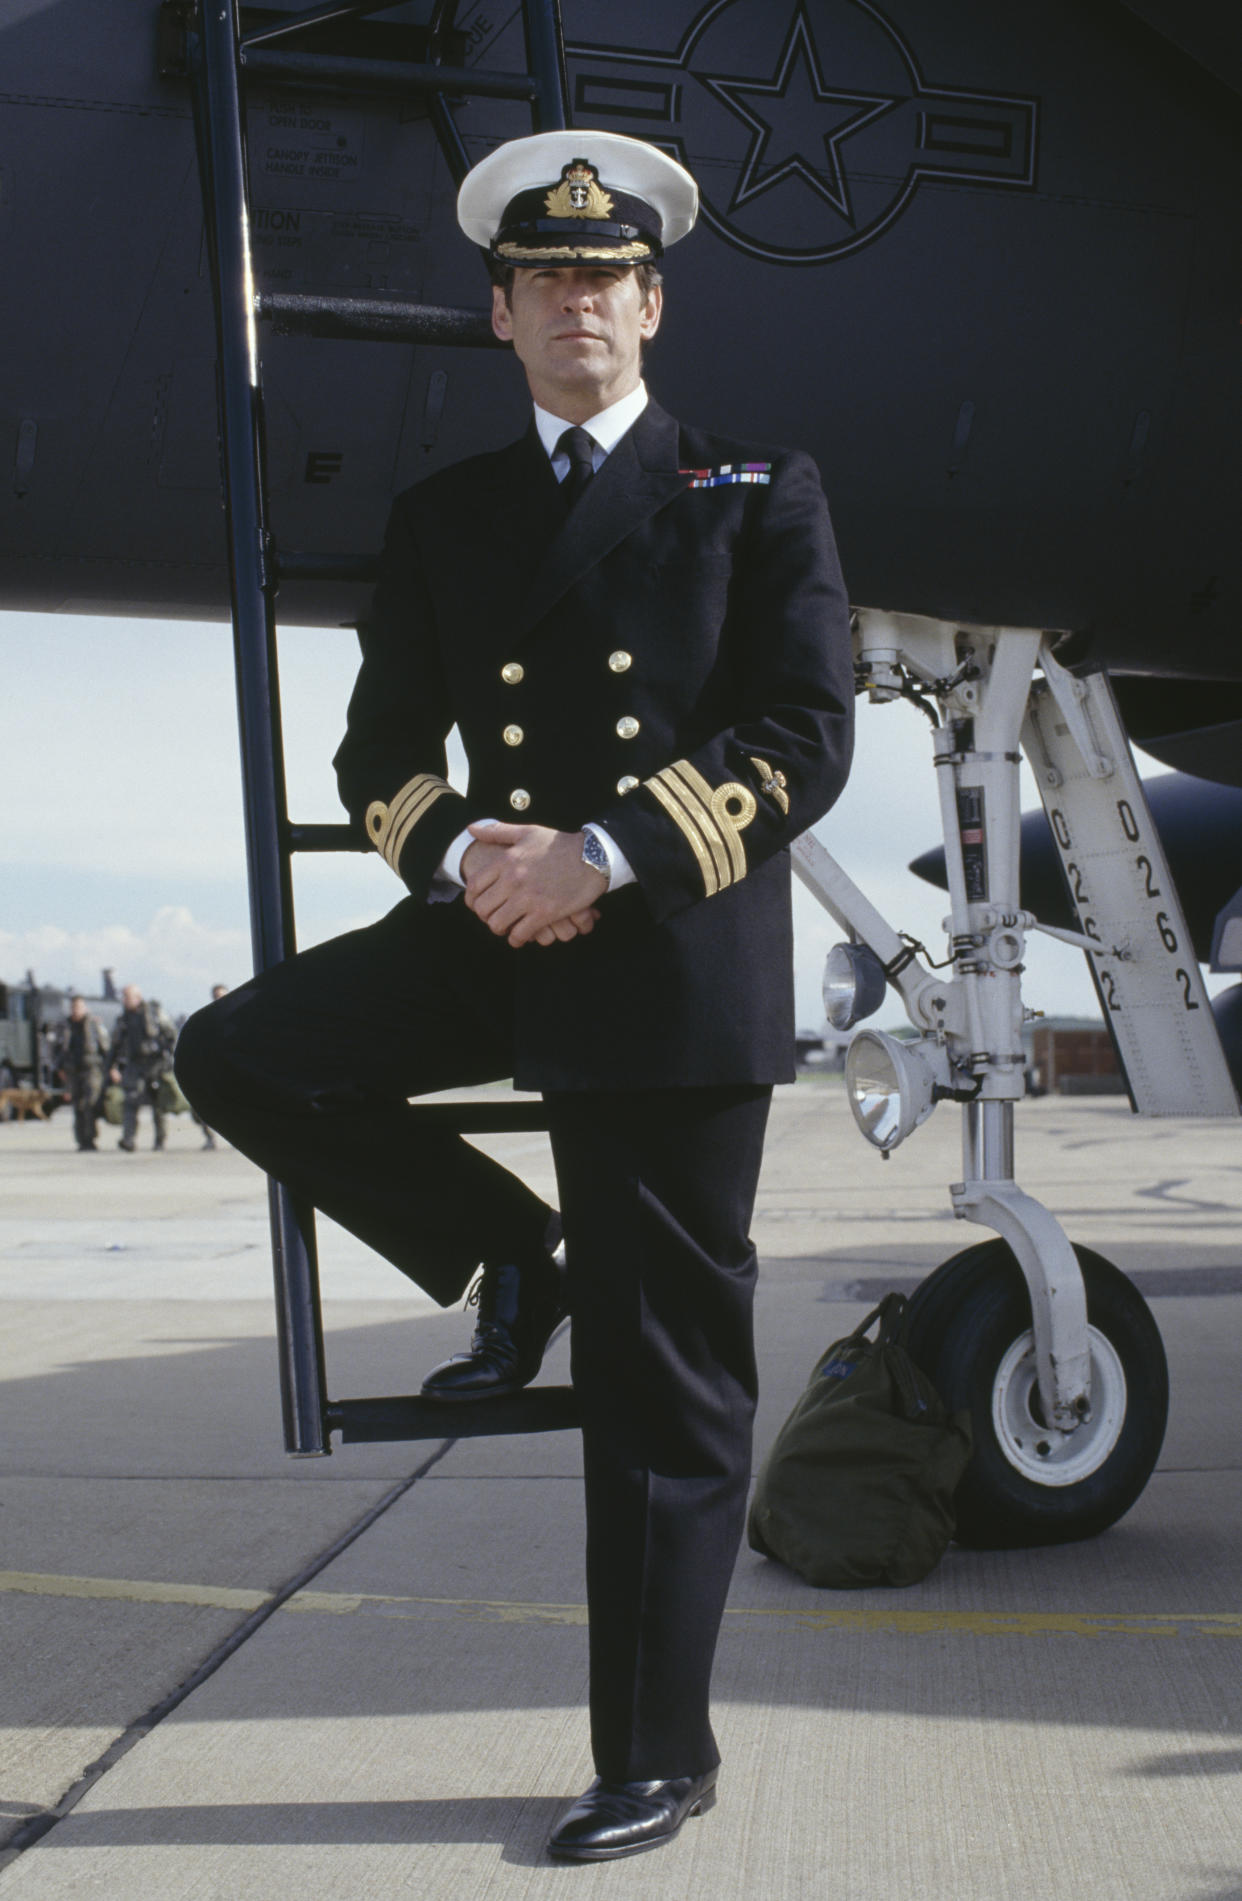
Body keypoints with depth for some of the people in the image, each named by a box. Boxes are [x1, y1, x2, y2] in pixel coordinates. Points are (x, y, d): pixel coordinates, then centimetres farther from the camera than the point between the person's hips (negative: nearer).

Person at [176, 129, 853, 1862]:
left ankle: (658, 1759, 16)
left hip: (681, 960, -4)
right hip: (494, 934, 4)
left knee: (664, 1381, 0)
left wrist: (604, 857, -19)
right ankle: (507, 1259, 7)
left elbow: (807, 736, -6)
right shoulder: (441, 520, 14)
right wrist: (464, 853, -13)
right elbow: (380, 755, 10)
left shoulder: (756, 492, 5)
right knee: (241, 1055, -16)